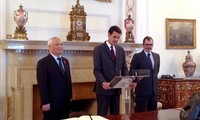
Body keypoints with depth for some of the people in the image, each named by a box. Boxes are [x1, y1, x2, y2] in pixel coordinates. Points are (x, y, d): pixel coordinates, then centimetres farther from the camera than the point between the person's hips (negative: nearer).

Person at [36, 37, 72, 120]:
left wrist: (70, 97, 14)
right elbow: (42, 84, -14)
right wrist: (45, 102, -18)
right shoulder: (43, 62, -9)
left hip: (66, 102, 6)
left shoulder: (65, 61, 14)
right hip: (52, 103, -6)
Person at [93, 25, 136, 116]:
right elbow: (97, 70, -11)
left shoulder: (121, 50, 11)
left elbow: (124, 68, 13)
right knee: (102, 115, 3)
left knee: (115, 114, 11)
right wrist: (103, 82, -27)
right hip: (103, 88, -5)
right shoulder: (99, 49, -5)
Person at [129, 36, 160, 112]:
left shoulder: (157, 56, 11)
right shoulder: (137, 56, -6)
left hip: (154, 89, 6)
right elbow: (132, 72, -6)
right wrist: (136, 82, -5)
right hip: (142, 89, -5)